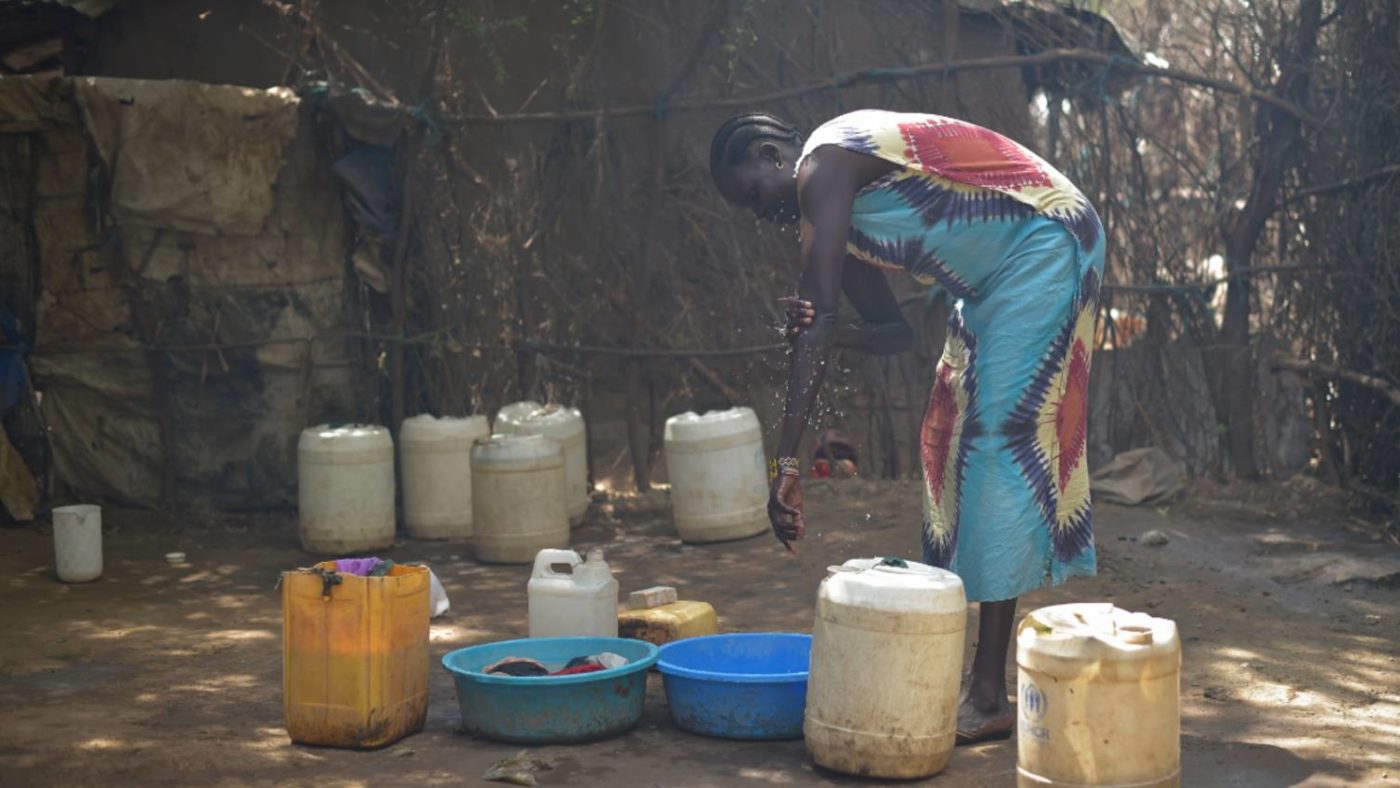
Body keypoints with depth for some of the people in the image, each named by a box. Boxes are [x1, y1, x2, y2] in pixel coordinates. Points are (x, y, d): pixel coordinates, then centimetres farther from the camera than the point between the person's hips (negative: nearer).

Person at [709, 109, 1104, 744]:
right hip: (1000, 275, 11)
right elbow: (892, 330, 15)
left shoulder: (822, 166, -13)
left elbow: (818, 319, -21)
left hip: (1046, 236, -11)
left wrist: (785, 462, -23)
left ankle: (989, 694, -16)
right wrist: (823, 330, -9)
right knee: (953, 445, 9)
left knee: (1001, 442, -15)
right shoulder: (842, 208, 16)